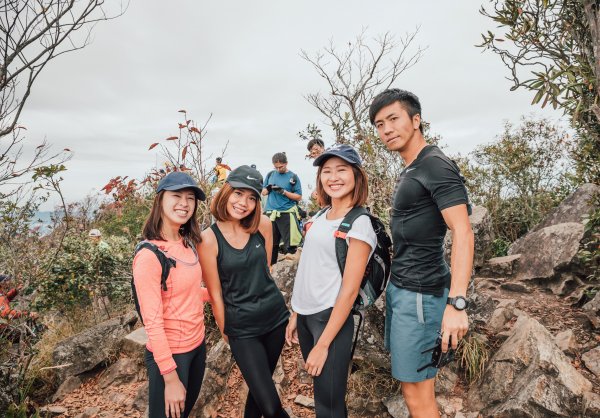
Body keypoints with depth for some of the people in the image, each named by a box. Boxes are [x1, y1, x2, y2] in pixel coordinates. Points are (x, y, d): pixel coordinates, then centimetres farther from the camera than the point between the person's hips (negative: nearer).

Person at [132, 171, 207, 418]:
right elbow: (153, 322, -23)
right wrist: (170, 377, -21)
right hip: (169, 354, -7)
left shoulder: (188, 243, 0)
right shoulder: (149, 255, -23)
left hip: (197, 345, 7)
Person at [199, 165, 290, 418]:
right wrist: (225, 332, 0)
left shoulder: (263, 225, -5)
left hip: (275, 315, 4)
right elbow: (216, 295, -8)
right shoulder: (209, 238, -15)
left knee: (259, 385, 21)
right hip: (242, 328, -4)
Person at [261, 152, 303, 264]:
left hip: (287, 213, -3)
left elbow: (299, 197, -4)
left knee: (289, 245, -2)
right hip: (270, 212, 4)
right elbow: (263, 192, 14)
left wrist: (284, 192, -16)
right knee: (271, 243, 11)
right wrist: (268, 189, -9)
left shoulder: (293, 177, -1)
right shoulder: (270, 174, 9)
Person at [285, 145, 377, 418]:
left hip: (332, 318, -7)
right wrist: (295, 315, 11)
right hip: (305, 315, 7)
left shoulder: (359, 224, -15)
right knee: (320, 392, 22)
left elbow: (349, 290, -17)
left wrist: (323, 344, -17)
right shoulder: (318, 217, 6)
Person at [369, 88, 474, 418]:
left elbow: (463, 233, -24)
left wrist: (456, 303, -31)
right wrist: (397, 283, 16)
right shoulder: (409, 171, 14)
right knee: (410, 381, 20)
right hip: (399, 286, 9)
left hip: (420, 293, -9)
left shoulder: (436, 165, -15)